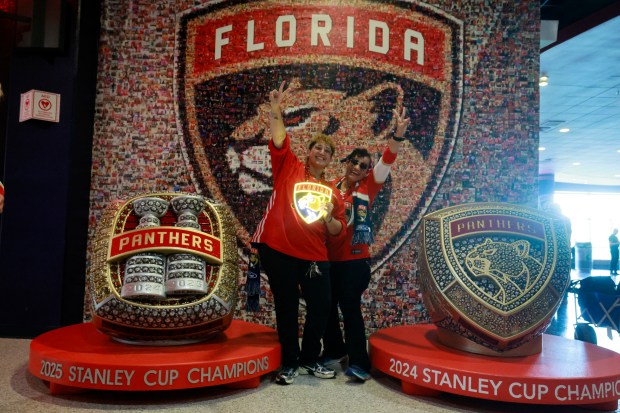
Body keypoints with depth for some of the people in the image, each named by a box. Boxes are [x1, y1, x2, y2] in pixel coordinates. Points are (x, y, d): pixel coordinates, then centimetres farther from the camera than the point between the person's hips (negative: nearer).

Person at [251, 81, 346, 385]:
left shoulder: (332, 191, 11)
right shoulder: (289, 167, 5)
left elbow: (338, 230, 9)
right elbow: (279, 142, -11)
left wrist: (328, 217, -11)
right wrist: (276, 111, -21)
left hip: (314, 256, 4)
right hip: (277, 249, -3)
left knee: (321, 306, 5)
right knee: (286, 307, 6)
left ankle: (310, 359, 27)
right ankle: (289, 363, 22)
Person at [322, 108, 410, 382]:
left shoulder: (367, 187, 1)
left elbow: (387, 160, -12)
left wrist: (399, 133, -24)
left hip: (355, 260, -3)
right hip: (328, 258, 3)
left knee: (350, 307, -4)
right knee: (326, 307, 11)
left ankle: (359, 363, 7)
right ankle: (334, 350, 33)